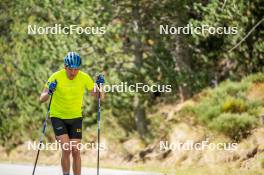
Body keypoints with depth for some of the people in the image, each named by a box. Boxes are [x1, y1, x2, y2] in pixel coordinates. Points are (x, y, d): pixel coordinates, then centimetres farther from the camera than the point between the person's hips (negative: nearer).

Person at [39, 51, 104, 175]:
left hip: (76, 117, 2)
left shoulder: (84, 78, -12)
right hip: (58, 117, -2)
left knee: (76, 151, -4)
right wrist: (48, 92, -38)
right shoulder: (56, 77, -18)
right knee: (66, 149, -16)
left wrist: (99, 86, -24)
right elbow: (42, 99, -17)